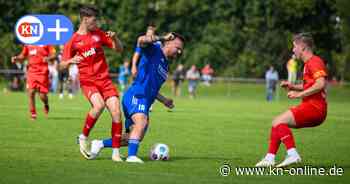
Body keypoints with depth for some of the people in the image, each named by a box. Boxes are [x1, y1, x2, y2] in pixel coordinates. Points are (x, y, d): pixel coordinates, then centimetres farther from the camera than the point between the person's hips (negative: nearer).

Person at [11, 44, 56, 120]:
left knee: (42, 95, -2)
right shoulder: (27, 44, 8)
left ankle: (46, 104, 34)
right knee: (31, 92, -9)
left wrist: (48, 58, -25)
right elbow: (23, 55, 19)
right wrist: (16, 58, 0)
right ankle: (33, 113, 5)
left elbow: (53, 55, -4)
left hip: (42, 72, -3)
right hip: (31, 71, 3)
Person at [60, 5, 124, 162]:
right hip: (87, 81, -4)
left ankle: (116, 153, -2)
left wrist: (114, 38, -8)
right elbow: (62, 65, 0)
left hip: (104, 79, 4)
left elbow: (119, 49, 13)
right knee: (99, 105, -31)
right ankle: (83, 137, -8)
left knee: (116, 112, -10)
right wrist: (71, 61, -22)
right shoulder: (73, 40, 0)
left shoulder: (98, 34, 8)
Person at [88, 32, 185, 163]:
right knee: (142, 122, -34)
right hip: (136, 96, -9)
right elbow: (141, 41, -23)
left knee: (131, 139, 8)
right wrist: (162, 38, -26)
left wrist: (164, 101, 25)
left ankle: (99, 144, 22)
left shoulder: (165, 65, 24)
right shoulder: (154, 51, -1)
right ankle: (132, 156, -43)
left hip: (145, 103, 9)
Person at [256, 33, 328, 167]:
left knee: (279, 122, -18)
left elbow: (320, 84, -25)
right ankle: (270, 158, 8)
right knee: (277, 123, 10)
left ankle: (292, 154, -22)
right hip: (311, 107, 10)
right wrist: (293, 87, 15)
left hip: (314, 107, -10)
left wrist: (299, 94, -20)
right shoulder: (308, 63, 20)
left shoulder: (314, 62, -11)